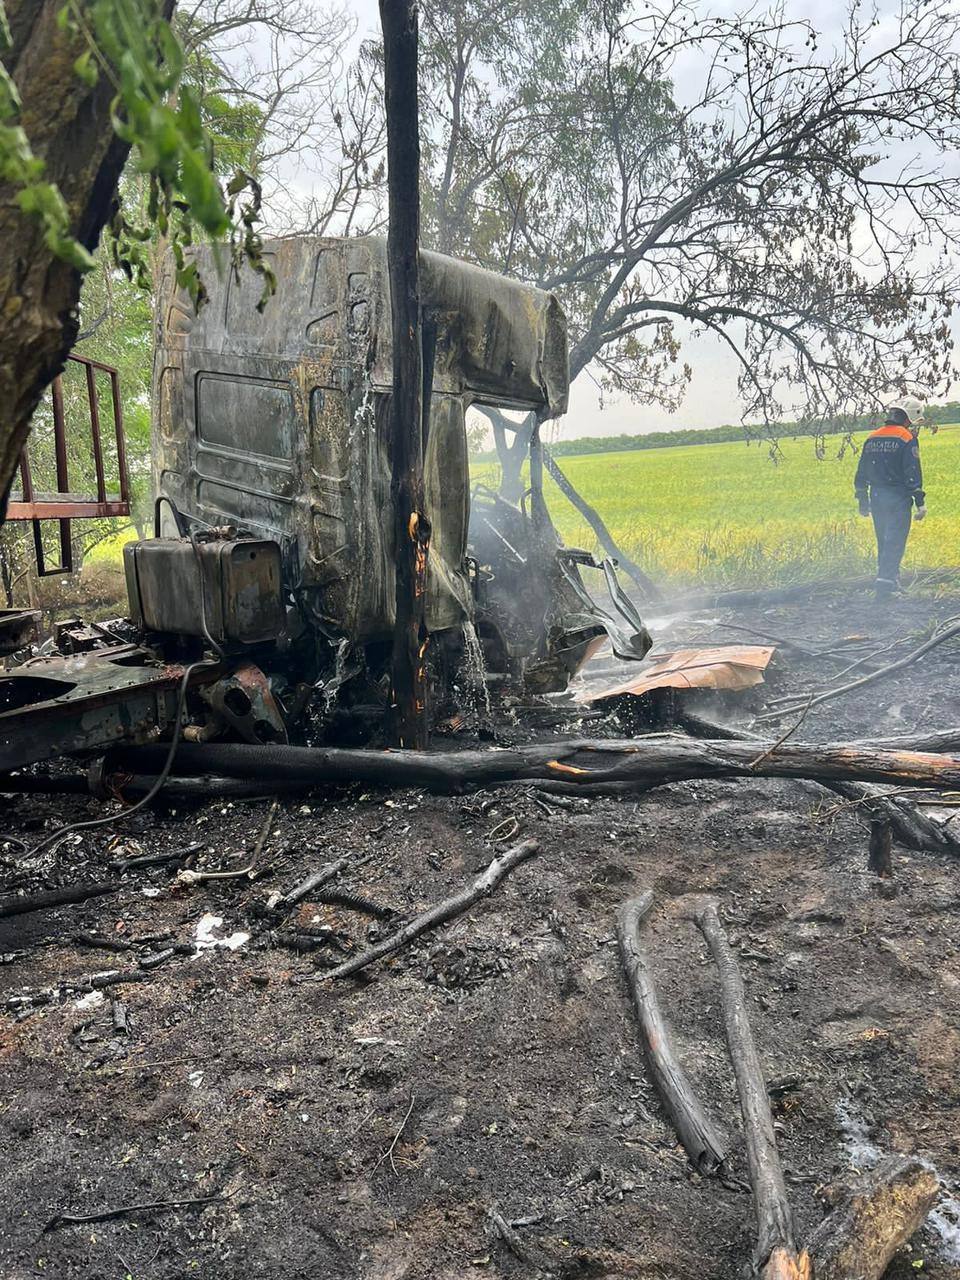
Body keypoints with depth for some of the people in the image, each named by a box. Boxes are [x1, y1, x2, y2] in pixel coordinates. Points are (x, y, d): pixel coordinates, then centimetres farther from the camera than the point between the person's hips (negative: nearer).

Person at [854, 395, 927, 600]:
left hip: (876, 498, 6)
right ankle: (885, 584, -11)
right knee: (895, 543, -4)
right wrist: (920, 501, -10)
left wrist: (863, 501, 20)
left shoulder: (872, 439, 10)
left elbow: (861, 473, 13)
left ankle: (892, 582, 27)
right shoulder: (907, 439, -10)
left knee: (884, 543, 16)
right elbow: (913, 473, -14)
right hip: (898, 499, -6)